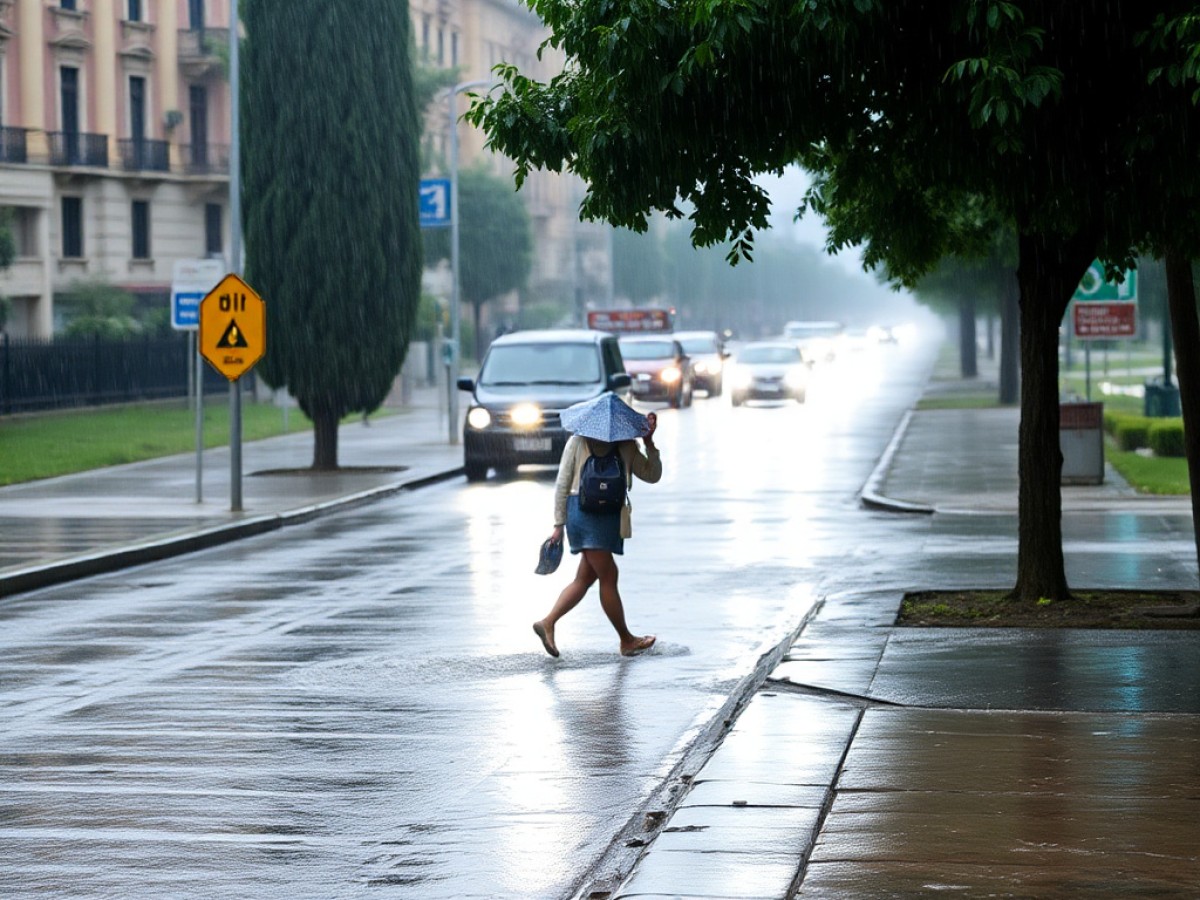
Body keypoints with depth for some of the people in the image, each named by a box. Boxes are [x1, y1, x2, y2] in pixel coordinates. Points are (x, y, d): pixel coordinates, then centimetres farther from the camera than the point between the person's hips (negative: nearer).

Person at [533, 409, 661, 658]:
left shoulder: (627, 447, 14)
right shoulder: (578, 442, 2)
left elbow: (652, 475, 8)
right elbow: (562, 483, 2)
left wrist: (649, 443, -4)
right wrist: (559, 524, -2)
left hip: (609, 515, 6)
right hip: (585, 512, -6)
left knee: (585, 578, 5)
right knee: (608, 576, -4)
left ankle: (547, 623, 6)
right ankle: (626, 640, 2)